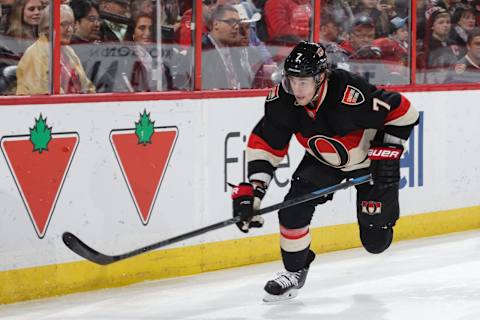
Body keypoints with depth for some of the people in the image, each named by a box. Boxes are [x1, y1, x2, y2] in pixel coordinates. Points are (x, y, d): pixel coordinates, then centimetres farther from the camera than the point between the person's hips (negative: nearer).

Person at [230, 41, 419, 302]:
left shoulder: (351, 94, -40)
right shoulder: (282, 100, -25)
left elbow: (401, 111, -26)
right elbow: (265, 144, -14)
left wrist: (387, 154, -26)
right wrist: (252, 188, -23)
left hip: (371, 156, -4)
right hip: (323, 160, 4)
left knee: (375, 241, -2)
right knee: (293, 209, -15)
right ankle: (295, 270, 11)